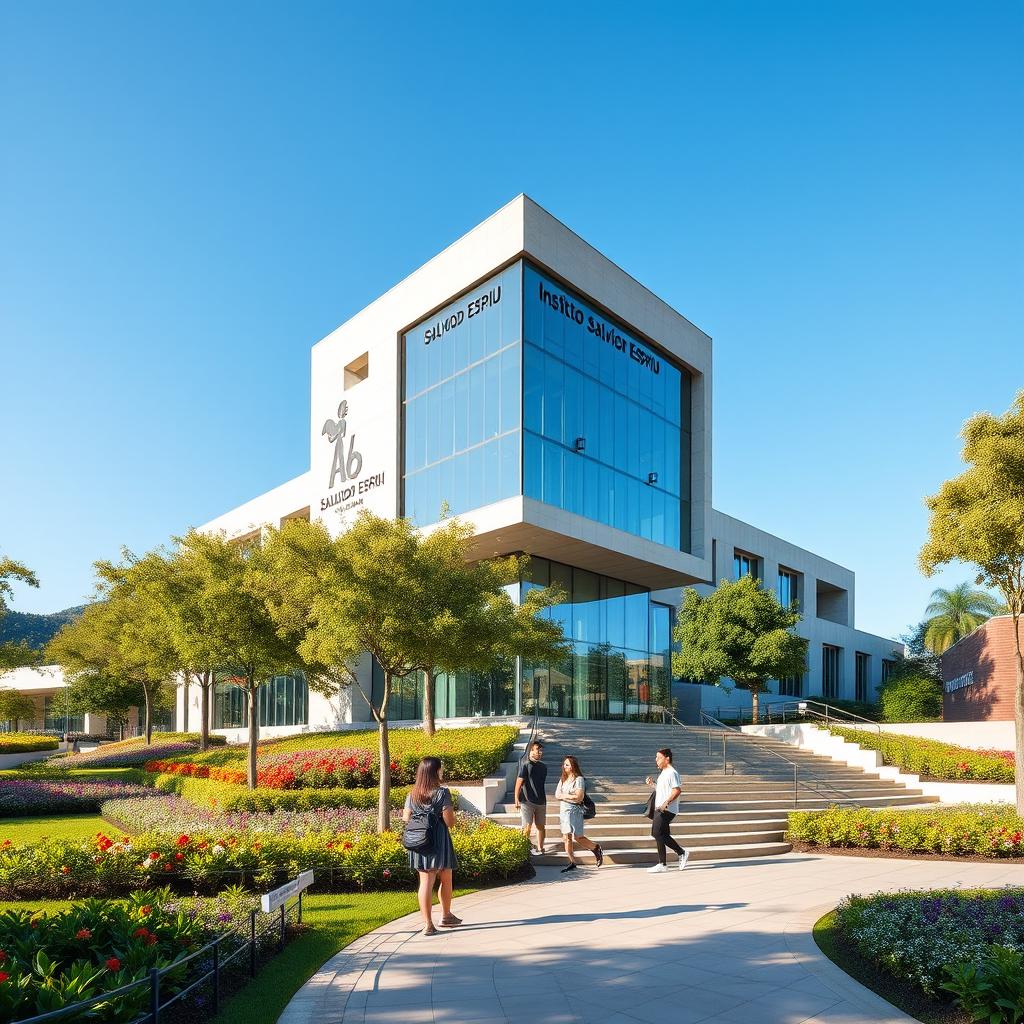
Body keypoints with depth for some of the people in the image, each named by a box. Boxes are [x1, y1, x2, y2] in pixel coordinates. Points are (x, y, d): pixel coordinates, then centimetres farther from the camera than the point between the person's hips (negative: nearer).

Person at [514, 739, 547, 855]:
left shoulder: (543, 766, 9)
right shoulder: (525, 765, -9)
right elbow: (519, 782, -10)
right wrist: (517, 799, -14)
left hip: (541, 801, 5)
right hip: (527, 801, -5)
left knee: (540, 826, 9)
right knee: (527, 826, -4)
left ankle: (540, 848, 18)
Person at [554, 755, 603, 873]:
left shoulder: (579, 779, -9)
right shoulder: (562, 779, 12)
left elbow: (579, 797, -16)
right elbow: (557, 795, 6)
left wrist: (564, 796, -6)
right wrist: (570, 796, -11)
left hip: (575, 811, -7)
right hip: (563, 810, 7)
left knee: (578, 838, -3)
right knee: (566, 837, 4)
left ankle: (596, 848, 21)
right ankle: (572, 862, 11)